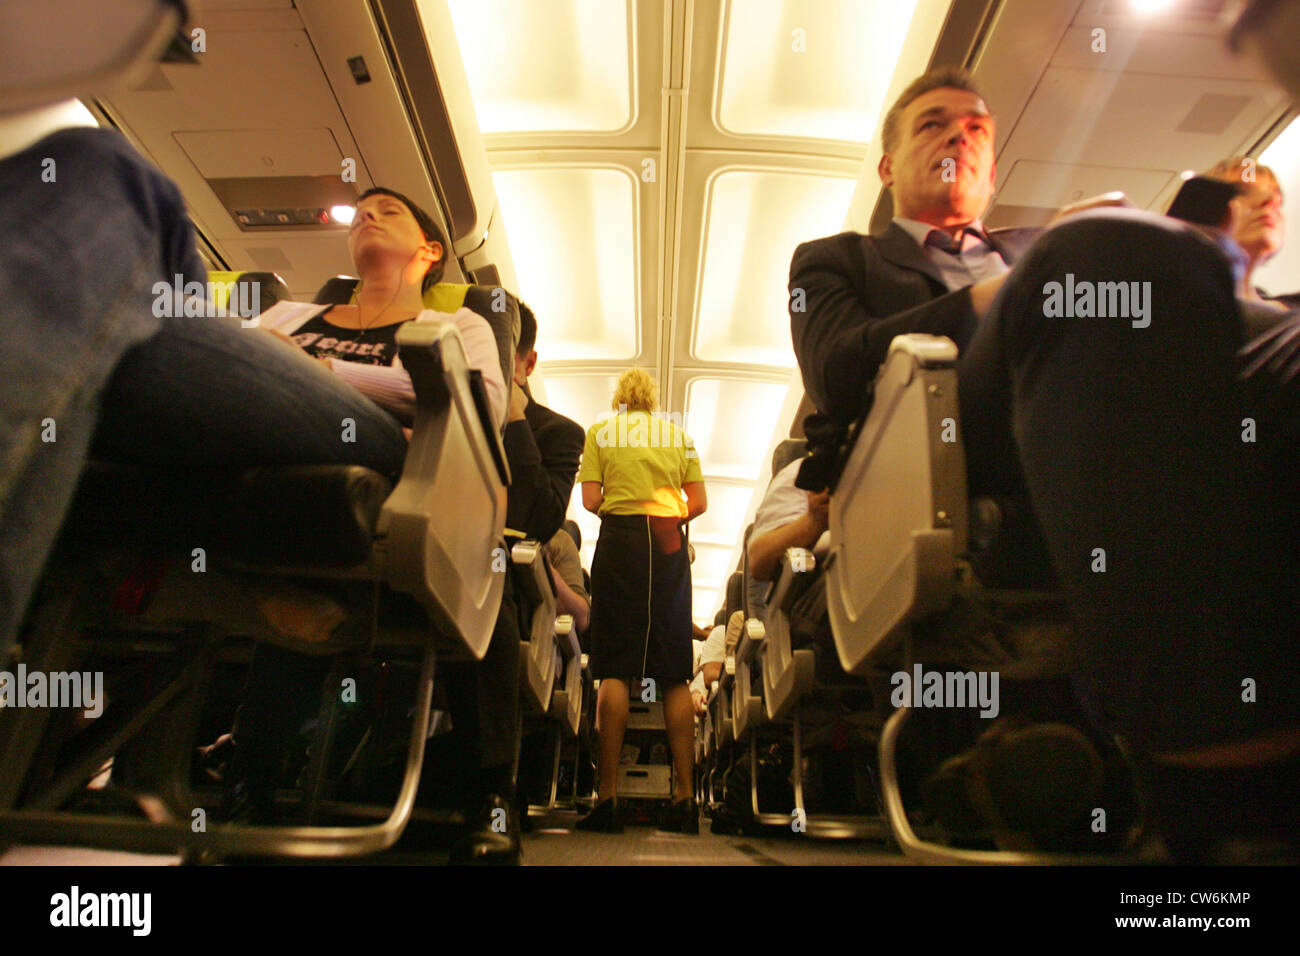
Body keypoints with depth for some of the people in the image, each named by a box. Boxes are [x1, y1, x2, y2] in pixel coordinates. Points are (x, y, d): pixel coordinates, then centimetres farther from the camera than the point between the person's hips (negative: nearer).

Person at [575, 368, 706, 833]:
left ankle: (608, 794, -5)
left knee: (614, 671, -3)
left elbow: (590, 500, 1)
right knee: (675, 675, 3)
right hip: (669, 546, 2)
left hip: (620, 540, -2)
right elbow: (699, 503, 8)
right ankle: (685, 795, 5)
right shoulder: (679, 434, 15)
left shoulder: (600, 431, 10)